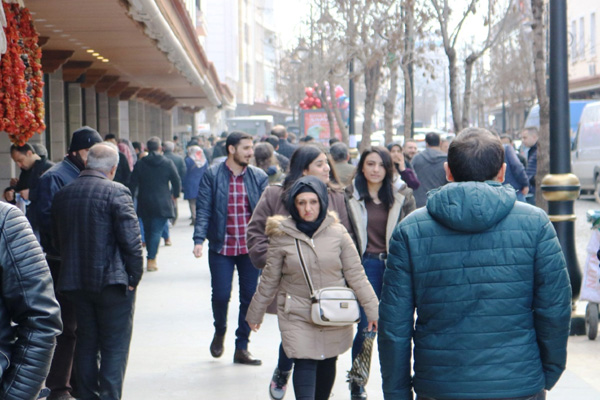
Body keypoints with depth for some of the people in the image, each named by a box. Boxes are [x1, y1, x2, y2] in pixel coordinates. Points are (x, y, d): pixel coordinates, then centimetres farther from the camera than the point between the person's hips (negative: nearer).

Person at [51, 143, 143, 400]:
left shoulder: (62, 195, 5)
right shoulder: (116, 192, -13)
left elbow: (58, 240, 13)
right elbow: (131, 240, -15)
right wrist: (134, 277, -6)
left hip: (75, 281, 6)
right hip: (112, 281, -5)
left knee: (86, 343, 15)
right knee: (115, 347, 2)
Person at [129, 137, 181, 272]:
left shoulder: (140, 164, 2)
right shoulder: (168, 163, -3)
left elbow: (132, 184, 1)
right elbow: (177, 182, 2)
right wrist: (175, 194, 19)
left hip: (144, 204, 2)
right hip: (162, 203, -2)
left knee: (148, 230, 15)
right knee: (157, 230, -2)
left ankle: (151, 258, 22)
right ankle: (151, 259, -10)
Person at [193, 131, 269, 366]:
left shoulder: (258, 177, 4)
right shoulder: (212, 176, -3)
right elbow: (203, 210, -5)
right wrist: (199, 239, -16)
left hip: (250, 248, 2)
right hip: (221, 247, -2)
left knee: (249, 297, 5)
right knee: (220, 295, -2)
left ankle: (242, 348, 18)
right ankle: (220, 331, 31)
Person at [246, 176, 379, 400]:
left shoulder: (337, 232, -5)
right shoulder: (281, 235, -5)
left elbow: (355, 274, -1)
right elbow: (269, 280, 4)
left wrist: (372, 309, -4)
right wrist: (255, 313, 10)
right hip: (297, 315, -1)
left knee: (328, 362, 11)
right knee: (305, 363, -12)